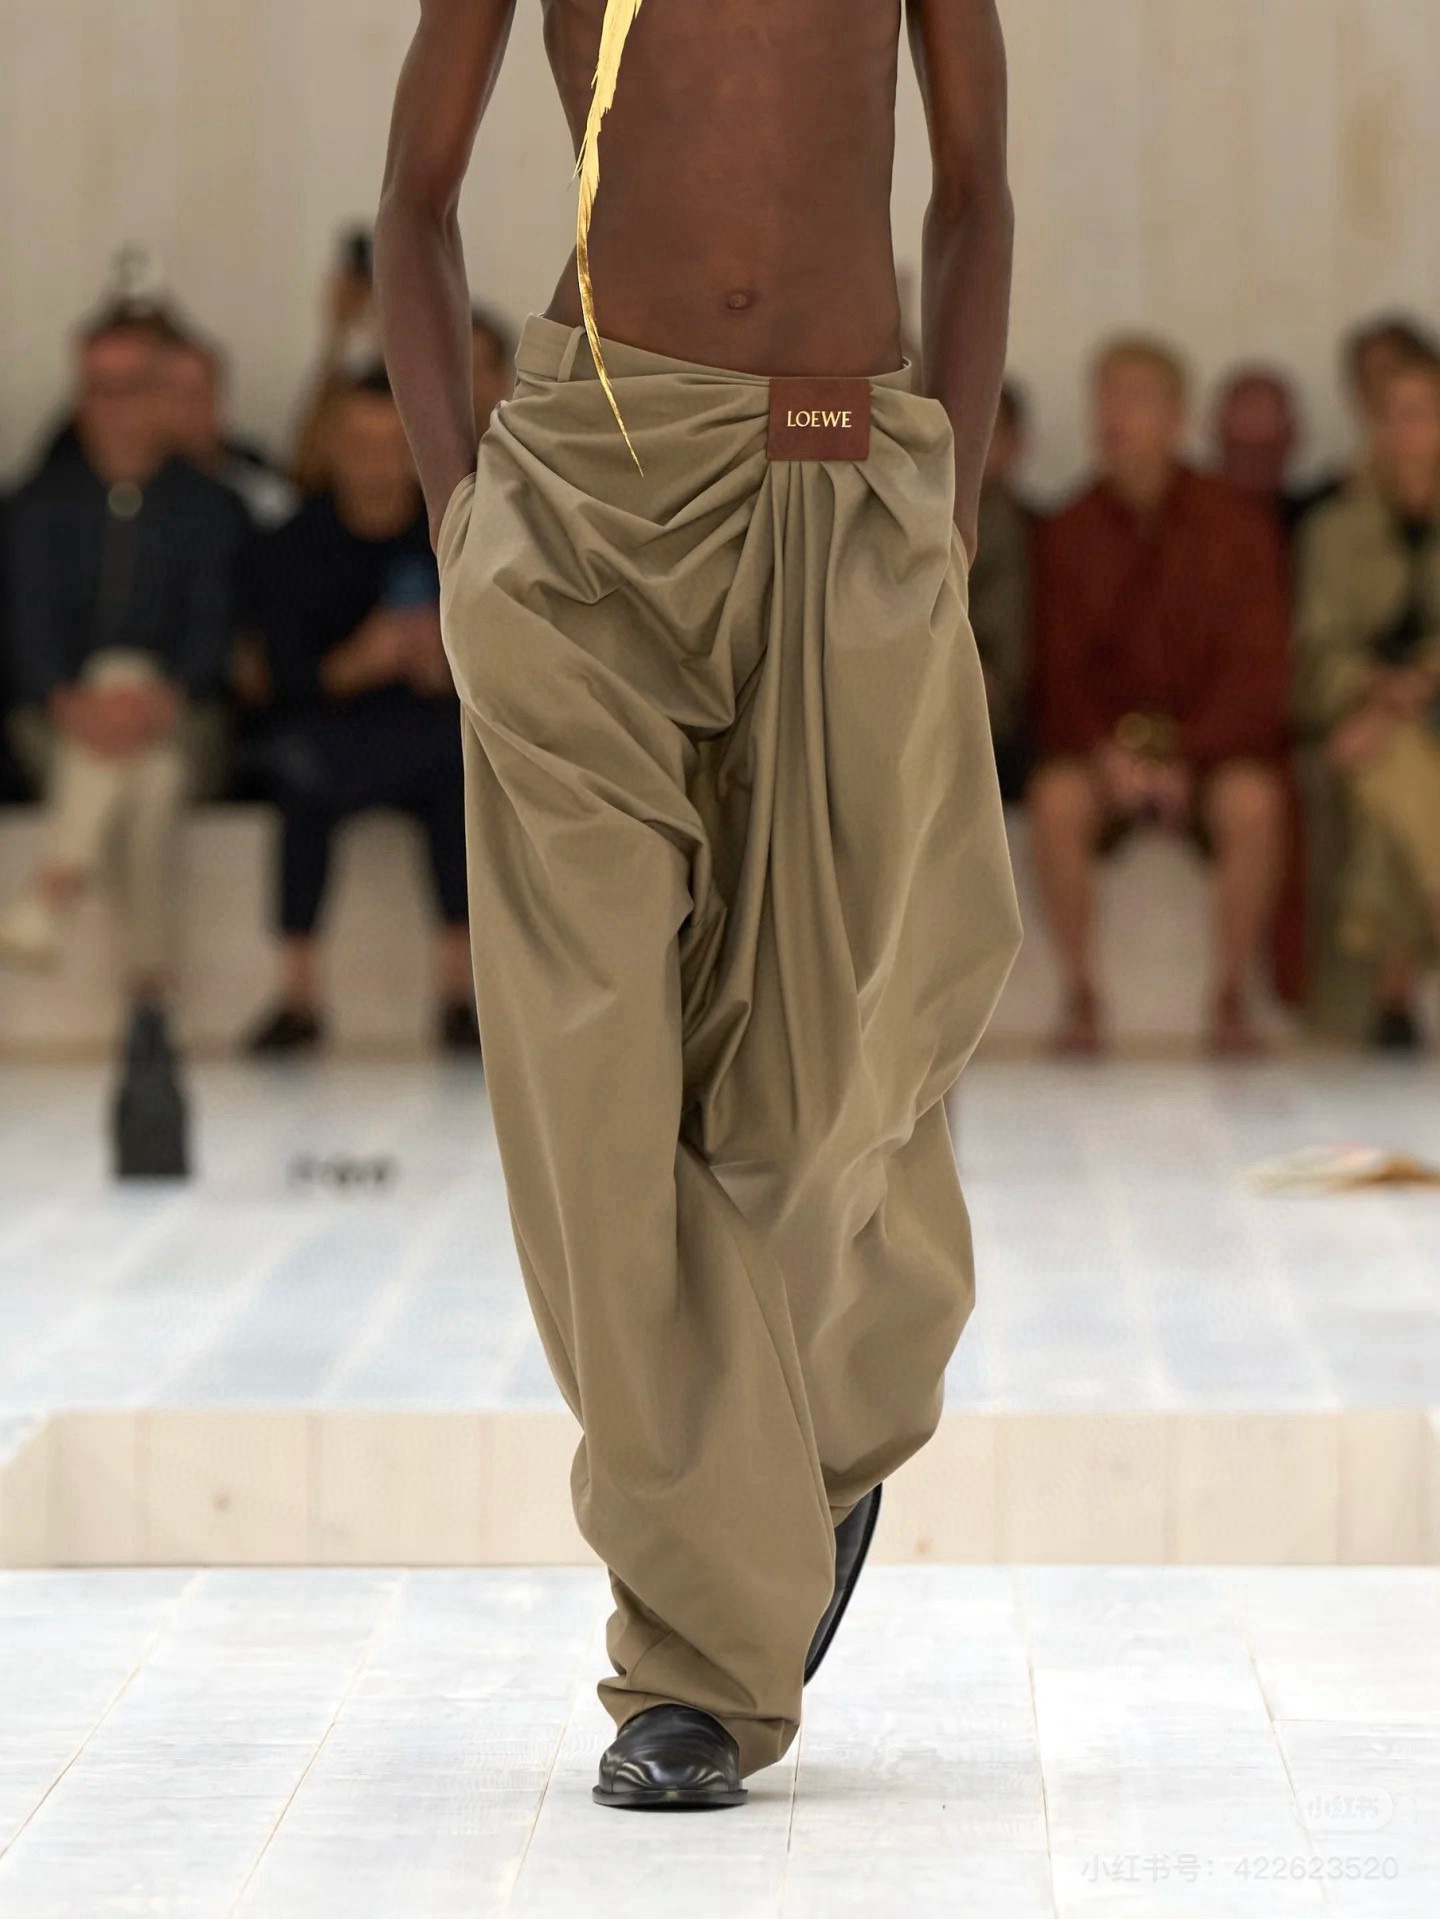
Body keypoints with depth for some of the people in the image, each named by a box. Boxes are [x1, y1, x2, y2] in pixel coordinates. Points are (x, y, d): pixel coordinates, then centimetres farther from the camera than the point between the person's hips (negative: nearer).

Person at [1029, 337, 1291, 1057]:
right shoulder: (1068, 535, 0)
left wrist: (1185, 756, -19)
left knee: (1252, 803, -34)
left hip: (1214, 741, -1)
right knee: (1057, 802, -32)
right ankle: (1080, 995, -17)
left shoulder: (1237, 526, -3)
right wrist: (1106, 753, -19)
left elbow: (1260, 672, -7)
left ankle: (1232, 997, -18)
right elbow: (1059, 672, -1)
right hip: (1103, 738, 1)